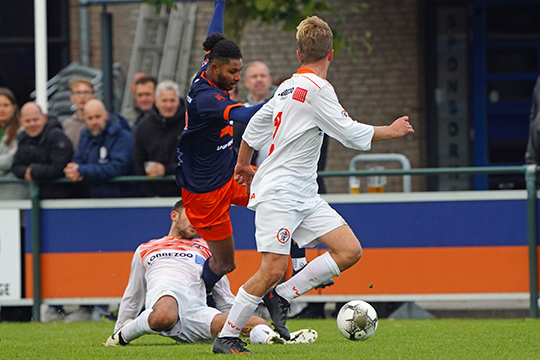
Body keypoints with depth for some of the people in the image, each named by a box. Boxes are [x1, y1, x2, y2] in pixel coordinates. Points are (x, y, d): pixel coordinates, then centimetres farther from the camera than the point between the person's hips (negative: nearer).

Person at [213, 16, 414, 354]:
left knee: (350, 251, -2)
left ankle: (282, 296, 5)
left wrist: (243, 165, 39)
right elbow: (351, 134, -14)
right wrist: (391, 131, 2)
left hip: (305, 196, 9)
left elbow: (256, 123, 25)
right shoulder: (317, 88, -14)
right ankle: (226, 338, -3)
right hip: (278, 195, -9)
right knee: (273, 269, -14)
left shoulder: (288, 86, 14)